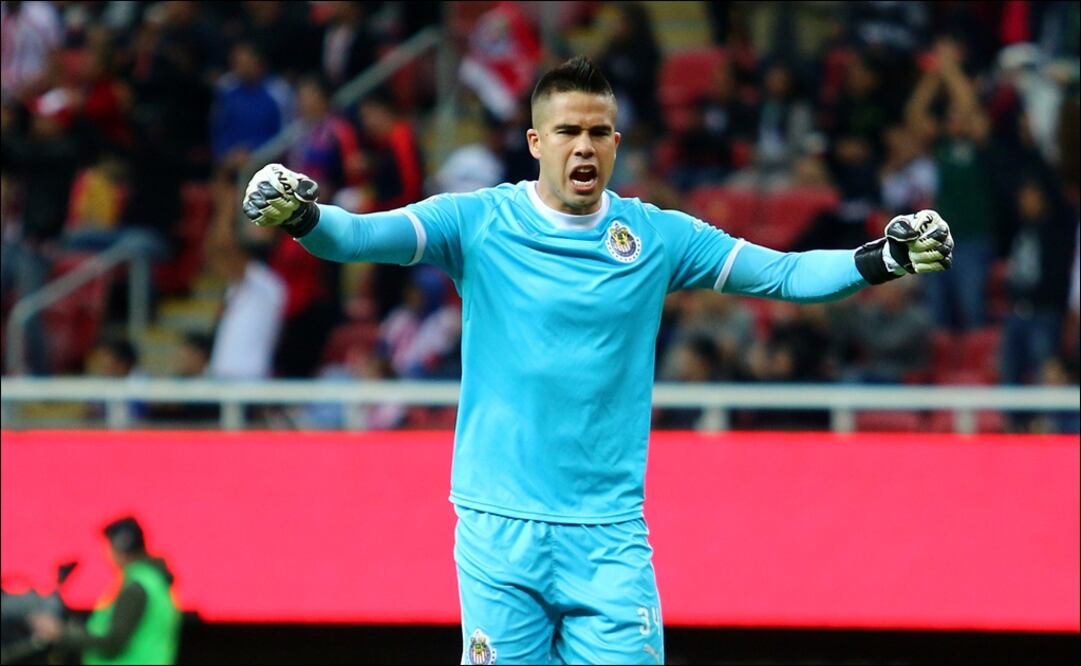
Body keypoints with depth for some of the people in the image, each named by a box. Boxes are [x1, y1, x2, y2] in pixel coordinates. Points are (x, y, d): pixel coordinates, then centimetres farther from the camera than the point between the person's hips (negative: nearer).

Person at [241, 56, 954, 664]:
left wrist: (881, 259, -9)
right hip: (498, 531, -1)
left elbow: (785, 273, 5)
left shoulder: (658, 236, 5)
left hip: (610, 537, 1)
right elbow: (361, 234, -11)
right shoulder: (479, 222, 0)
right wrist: (303, 216, -31)